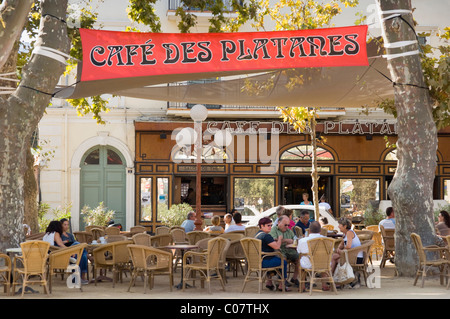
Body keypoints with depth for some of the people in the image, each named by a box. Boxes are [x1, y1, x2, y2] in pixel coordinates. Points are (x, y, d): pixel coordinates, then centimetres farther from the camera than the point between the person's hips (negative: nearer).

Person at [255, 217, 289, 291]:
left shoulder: (257, 234, 14)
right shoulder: (266, 236, -19)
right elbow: (277, 246, -22)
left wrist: (275, 240, 13)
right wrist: (280, 239, -3)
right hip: (264, 262, -11)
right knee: (284, 262, 1)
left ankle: (269, 282, 31)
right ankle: (281, 286, 8)